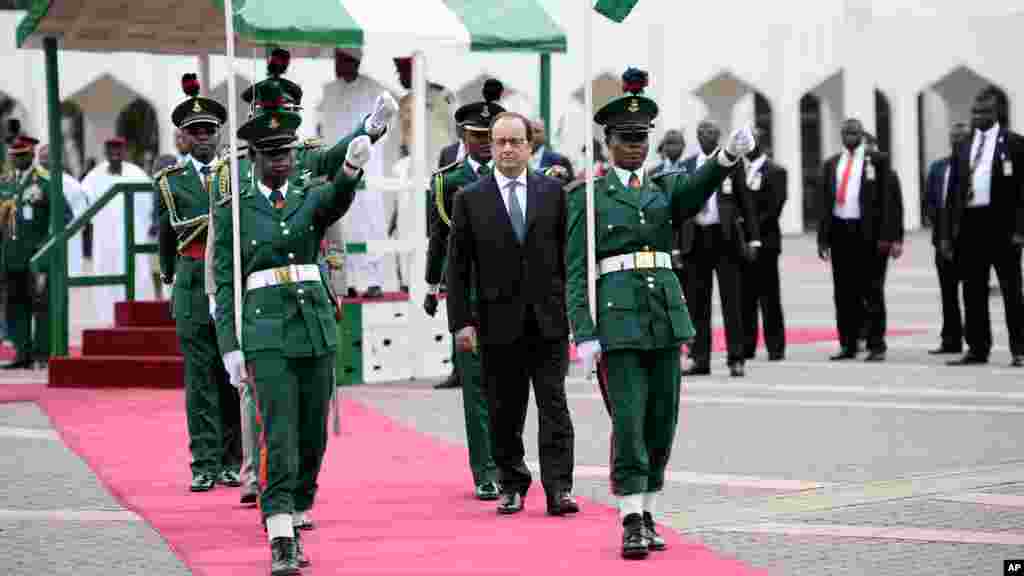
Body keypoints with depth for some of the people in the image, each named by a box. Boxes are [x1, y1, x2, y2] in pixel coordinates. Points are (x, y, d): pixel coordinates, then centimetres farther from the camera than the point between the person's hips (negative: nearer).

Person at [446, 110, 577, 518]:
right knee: (504, 412, 6)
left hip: (548, 320, 0)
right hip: (499, 323, 0)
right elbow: (457, 267, 2)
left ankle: (559, 489, -7)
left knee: (554, 406, -5)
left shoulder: (552, 192, 7)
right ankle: (511, 485, 18)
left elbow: (568, 255, 8)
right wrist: (461, 322, -4)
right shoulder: (469, 200, 3)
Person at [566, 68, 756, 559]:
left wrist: (730, 154, -32)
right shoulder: (587, 196, 3)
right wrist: (584, 335, -11)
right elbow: (576, 272, -1)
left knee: (661, 421, 6)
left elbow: (696, 188, -11)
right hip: (617, 316, -4)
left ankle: (647, 515, 15)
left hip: (665, 313, 4)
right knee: (628, 420, -9)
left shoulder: (663, 189, 13)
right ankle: (632, 523, -8)